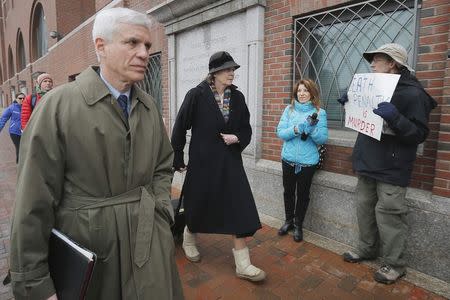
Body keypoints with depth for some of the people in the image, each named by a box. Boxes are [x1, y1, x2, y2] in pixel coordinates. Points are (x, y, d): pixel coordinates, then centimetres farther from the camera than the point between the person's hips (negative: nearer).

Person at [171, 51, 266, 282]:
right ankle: (188, 239, 46)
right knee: (198, 205, 13)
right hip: (203, 161, -3)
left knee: (239, 209, -1)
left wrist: (237, 138, -11)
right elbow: (180, 127, -4)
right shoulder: (197, 95, -9)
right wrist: (178, 159, 0)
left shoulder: (237, 97, 3)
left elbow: (246, 129, 11)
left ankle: (242, 263, 13)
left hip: (230, 162, 4)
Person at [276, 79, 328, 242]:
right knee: (288, 191, 15)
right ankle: (289, 220, 37)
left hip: (308, 161, -2)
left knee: (303, 194, 10)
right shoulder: (289, 109, 2)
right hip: (288, 158, 2)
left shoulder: (319, 112, -4)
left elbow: (323, 139, -8)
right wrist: (296, 129, -21)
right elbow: (280, 132, -6)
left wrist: (312, 128, -25)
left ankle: (298, 225, 30)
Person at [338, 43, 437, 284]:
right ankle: (367, 249, 32)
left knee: (388, 214, -1)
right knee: (365, 208, 15)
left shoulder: (413, 93, -12)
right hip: (368, 163, 8)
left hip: (391, 168, -8)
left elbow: (419, 134, -17)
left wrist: (395, 117, -33)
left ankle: (395, 264, 17)